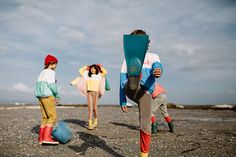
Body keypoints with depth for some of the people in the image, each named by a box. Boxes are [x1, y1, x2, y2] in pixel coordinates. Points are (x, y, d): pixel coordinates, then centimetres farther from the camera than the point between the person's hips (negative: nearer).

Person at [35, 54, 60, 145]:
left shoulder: (42, 73, 19)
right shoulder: (50, 72, -7)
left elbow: (42, 87, 15)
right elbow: (52, 85, -17)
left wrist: (54, 97, 8)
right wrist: (57, 96, -1)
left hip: (41, 97, 9)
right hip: (48, 97, -9)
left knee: (45, 118, 10)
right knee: (53, 117, -9)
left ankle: (41, 138, 10)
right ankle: (46, 138, -15)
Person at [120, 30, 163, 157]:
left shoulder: (153, 57, 18)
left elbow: (157, 66, -8)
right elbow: (122, 80, 19)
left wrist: (158, 71, -34)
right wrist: (122, 101, 12)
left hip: (145, 92, 0)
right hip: (130, 90, 1)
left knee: (145, 125, -5)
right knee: (132, 82, -33)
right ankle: (135, 78, -69)